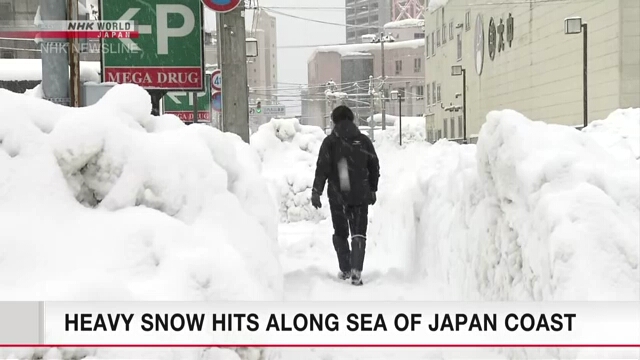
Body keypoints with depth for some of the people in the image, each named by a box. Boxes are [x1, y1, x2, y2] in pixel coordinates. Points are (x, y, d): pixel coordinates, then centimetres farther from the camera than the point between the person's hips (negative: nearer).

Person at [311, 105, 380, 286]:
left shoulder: (330, 142, -5)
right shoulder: (364, 141, 4)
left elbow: (322, 168, -11)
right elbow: (374, 168, 9)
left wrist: (316, 192, -7)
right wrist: (372, 190, 20)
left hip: (337, 195, -1)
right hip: (360, 196, 1)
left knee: (340, 233, 14)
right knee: (359, 233, 2)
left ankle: (345, 270, 19)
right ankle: (356, 270, -14)